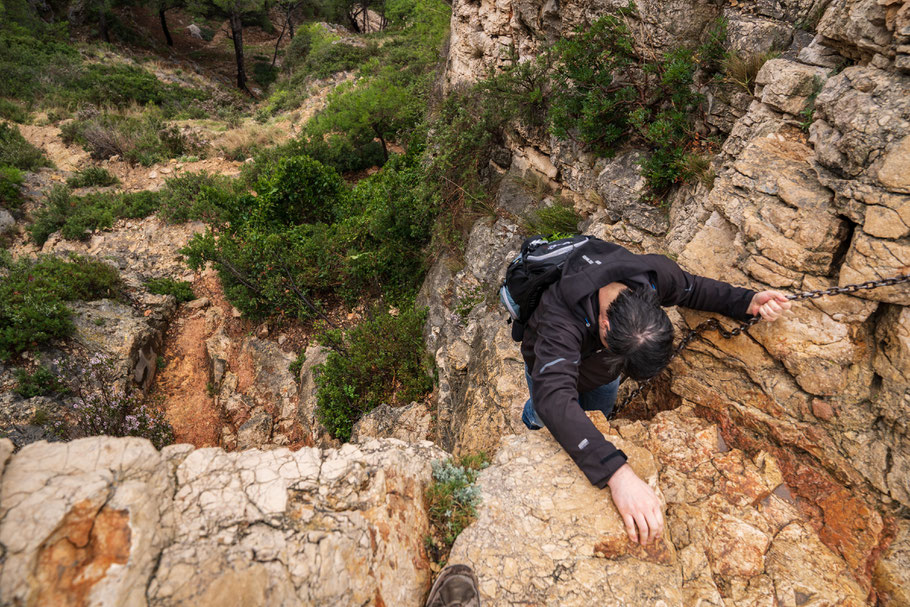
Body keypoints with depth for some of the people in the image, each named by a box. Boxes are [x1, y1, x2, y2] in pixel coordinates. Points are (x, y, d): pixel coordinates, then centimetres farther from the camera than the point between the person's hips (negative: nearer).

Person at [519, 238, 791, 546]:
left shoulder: (655, 272, -37)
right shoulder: (560, 318, -52)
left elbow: (694, 289, -13)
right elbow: (554, 397, -64)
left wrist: (749, 302, -31)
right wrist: (616, 472, -75)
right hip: (552, 366, -4)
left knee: (597, 422, 26)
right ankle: (530, 421, 57)